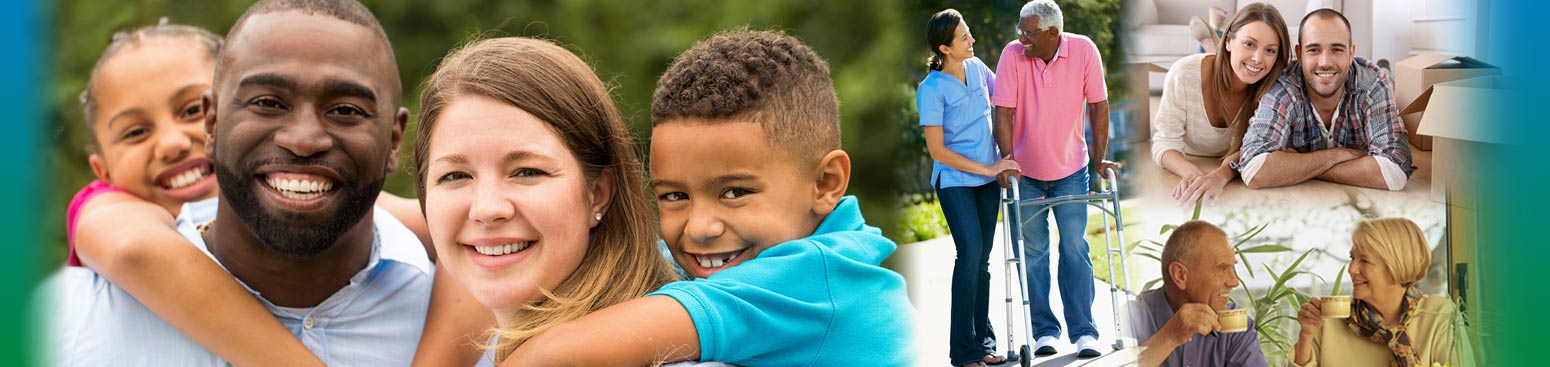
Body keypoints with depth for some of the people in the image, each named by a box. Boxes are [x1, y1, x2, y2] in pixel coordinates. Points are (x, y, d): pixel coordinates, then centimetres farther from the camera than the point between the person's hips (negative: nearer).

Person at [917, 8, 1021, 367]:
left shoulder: (977, 67, 2)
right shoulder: (931, 90, -15)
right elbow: (937, 151, -14)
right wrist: (987, 169, -14)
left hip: (988, 177, 6)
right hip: (955, 180, -6)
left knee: (981, 260, 10)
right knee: (970, 253, -17)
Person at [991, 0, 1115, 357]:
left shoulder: (1084, 50, -15)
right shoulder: (1012, 54, -15)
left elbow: (1098, 106, -7)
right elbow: (1004, 112, -13)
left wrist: (1099, 159, -7)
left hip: (1070, 168, 0)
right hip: (1025, 170, 0)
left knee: (1075, 249, -2)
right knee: (1033, 253, 5)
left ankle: (1084, 332, 2)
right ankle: (1044, 331, 14)